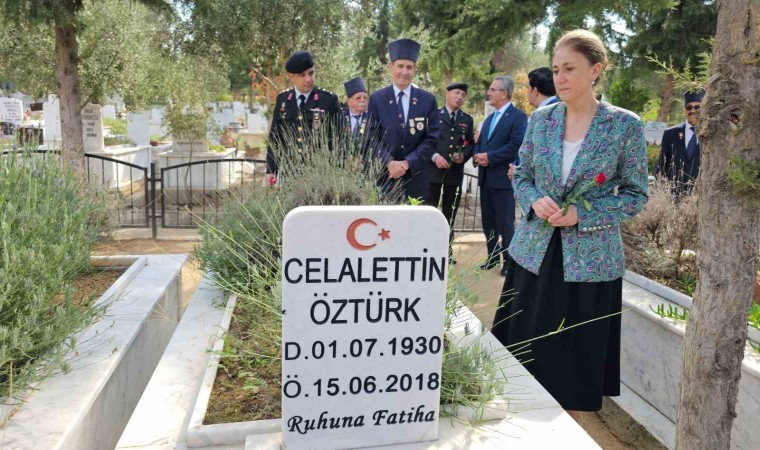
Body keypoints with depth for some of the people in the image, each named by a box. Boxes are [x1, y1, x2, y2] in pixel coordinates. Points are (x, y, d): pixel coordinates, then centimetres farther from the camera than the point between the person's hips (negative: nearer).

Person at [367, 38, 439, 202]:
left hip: (416, 177, 1)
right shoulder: (376, 99, 2)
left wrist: (407, 163, -11)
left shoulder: (428, 100, 3)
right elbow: (372, 137, -2)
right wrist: (389, 162, -16)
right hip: (384, 175, -1)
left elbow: (432, 138, -1)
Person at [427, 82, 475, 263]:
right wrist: (435, 156, -15)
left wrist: (464, 155, -7)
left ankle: (446, 251, 17)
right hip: (433, 169, -3)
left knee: (450, 213, 9)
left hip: (455, 172, 4)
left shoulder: (467, 120, 14)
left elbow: (471, 144, 13)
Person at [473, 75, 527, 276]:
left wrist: (490, 157, -18)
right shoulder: (489, 118, 20)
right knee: (488, 220, 13)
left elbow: (517, 145, -19)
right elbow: (479, 143, 21)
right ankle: (493, 256, 24)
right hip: (485, 177, 8)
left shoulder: (518, 116, -7)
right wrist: (477, 156, -2)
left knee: (505, 222, -2)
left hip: (503, 177, -8)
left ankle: (509, 261, 7)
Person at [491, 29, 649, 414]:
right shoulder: (540, 119, 2)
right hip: (535, 252, 3)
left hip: (589, 259, -3)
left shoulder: (625, 125, -7)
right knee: (525, 350, 12)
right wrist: (536, 201, -12)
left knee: (575, 361, 8)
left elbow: (635, 195, -4)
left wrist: (582, 215, -18)